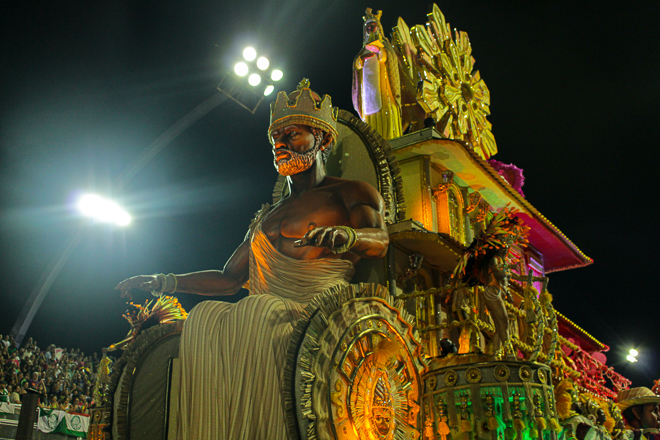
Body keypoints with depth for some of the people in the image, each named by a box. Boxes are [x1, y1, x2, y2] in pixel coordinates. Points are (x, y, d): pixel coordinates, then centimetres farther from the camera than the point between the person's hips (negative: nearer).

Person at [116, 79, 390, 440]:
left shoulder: (349, 193, 9)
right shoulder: (266, 216, 28)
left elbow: (379, 240, -12)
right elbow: (231, 278, 27)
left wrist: (343, 236, -36)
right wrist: (163, 282, 18)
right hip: (259, 316, 6)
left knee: (258, 309, -35)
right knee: (206, 316, -24)